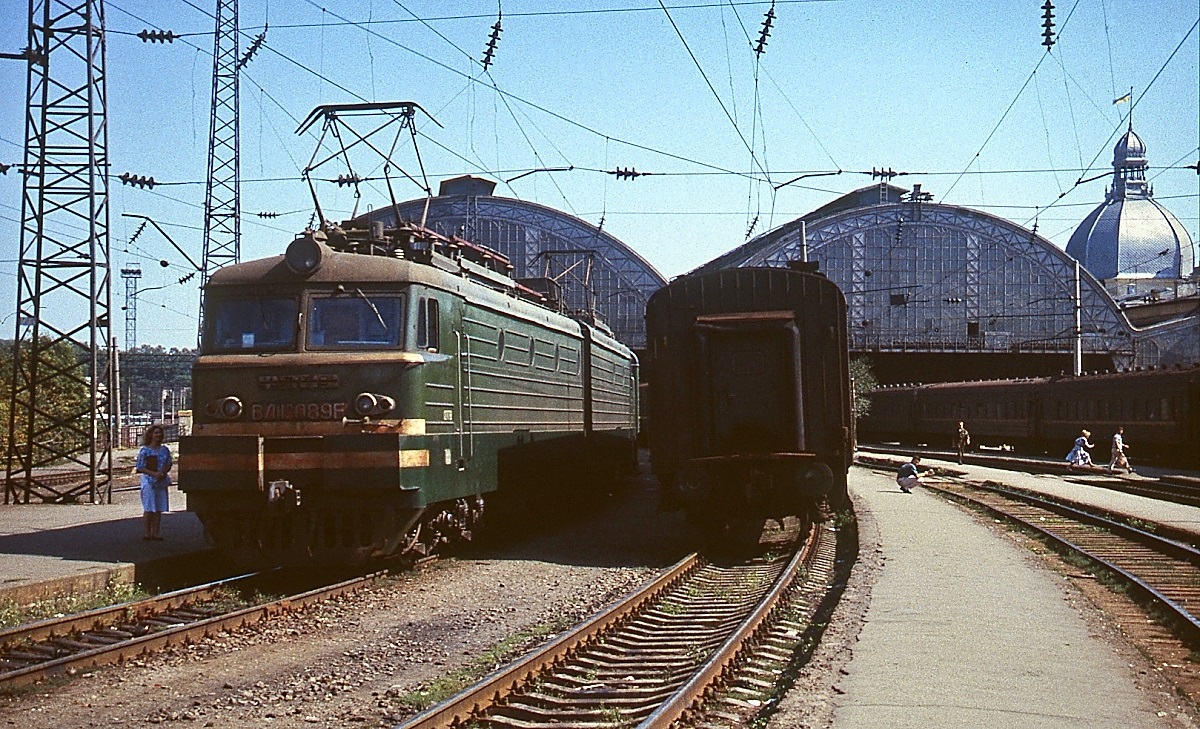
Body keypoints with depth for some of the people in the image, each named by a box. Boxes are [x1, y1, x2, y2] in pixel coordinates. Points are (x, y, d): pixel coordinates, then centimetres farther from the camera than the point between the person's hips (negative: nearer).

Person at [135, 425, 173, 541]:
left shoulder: (165, 450, 9)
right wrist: (153, 474, -18)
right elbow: (140, 467, -7)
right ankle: (147, 533, 5)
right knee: (149, 509, -3)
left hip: (162, 482, 4)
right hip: (149, 481, -4)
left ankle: (155, 533, 12)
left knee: (159, 509, 6)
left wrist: (163, 472, -11)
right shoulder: (145, 450, -5)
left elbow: (169, 465, 11)